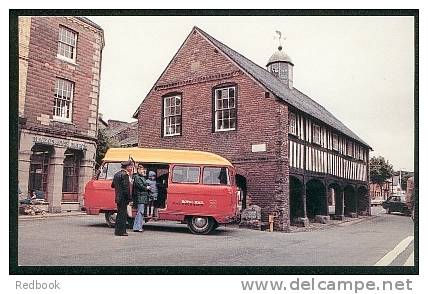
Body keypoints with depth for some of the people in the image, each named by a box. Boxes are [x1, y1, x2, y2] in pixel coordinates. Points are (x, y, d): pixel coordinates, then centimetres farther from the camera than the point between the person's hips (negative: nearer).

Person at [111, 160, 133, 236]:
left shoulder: (116, 174, 14)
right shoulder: (125, 174, -15)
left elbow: (112, 185, 21)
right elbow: (126, 187, -20)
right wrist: (129, 198, -16)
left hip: (118, 198, 9)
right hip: (123, 198, -9)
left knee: (120, 213, 17)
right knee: (122, 214, -3)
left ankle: (118, 230, 24)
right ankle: (120, 231, 1)